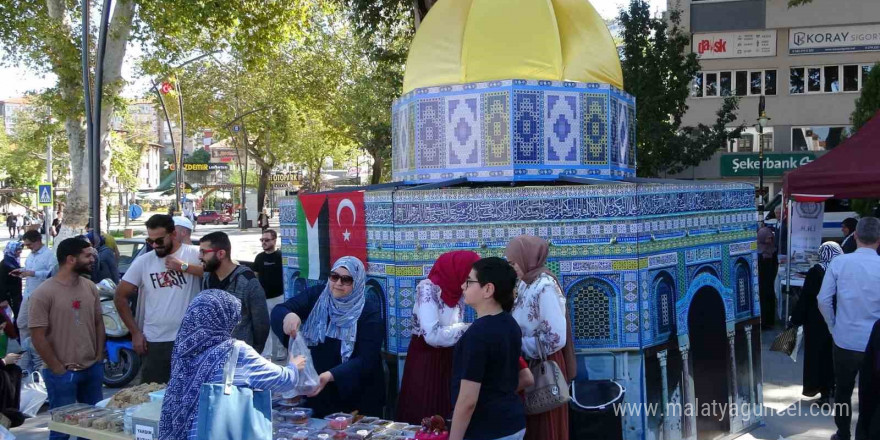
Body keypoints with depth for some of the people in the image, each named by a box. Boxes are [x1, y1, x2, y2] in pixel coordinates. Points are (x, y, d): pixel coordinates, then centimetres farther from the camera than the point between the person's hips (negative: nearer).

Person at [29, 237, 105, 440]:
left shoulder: (90, 287, 5)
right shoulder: (43, 293, -14)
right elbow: (38, 337, -14)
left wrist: (99, 358, 6)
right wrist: (59, 369, -12)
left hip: (93, 369, 6)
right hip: (62, 374, -6)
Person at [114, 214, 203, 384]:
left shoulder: (194, 254, -4)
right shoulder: (142, 262, 3)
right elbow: (120, 297, 9)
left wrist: (184, 266, -19)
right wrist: (135, 332, 5)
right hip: (154, 342, 2)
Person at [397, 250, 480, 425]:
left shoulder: (456, 292, 5)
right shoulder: (428, 288, -17)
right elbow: (432, 335, -26)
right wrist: (470, 329, -22)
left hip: (448, 362, 7)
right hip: (425, 361, -7)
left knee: (446, 421, 11)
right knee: (423, 421, 0)